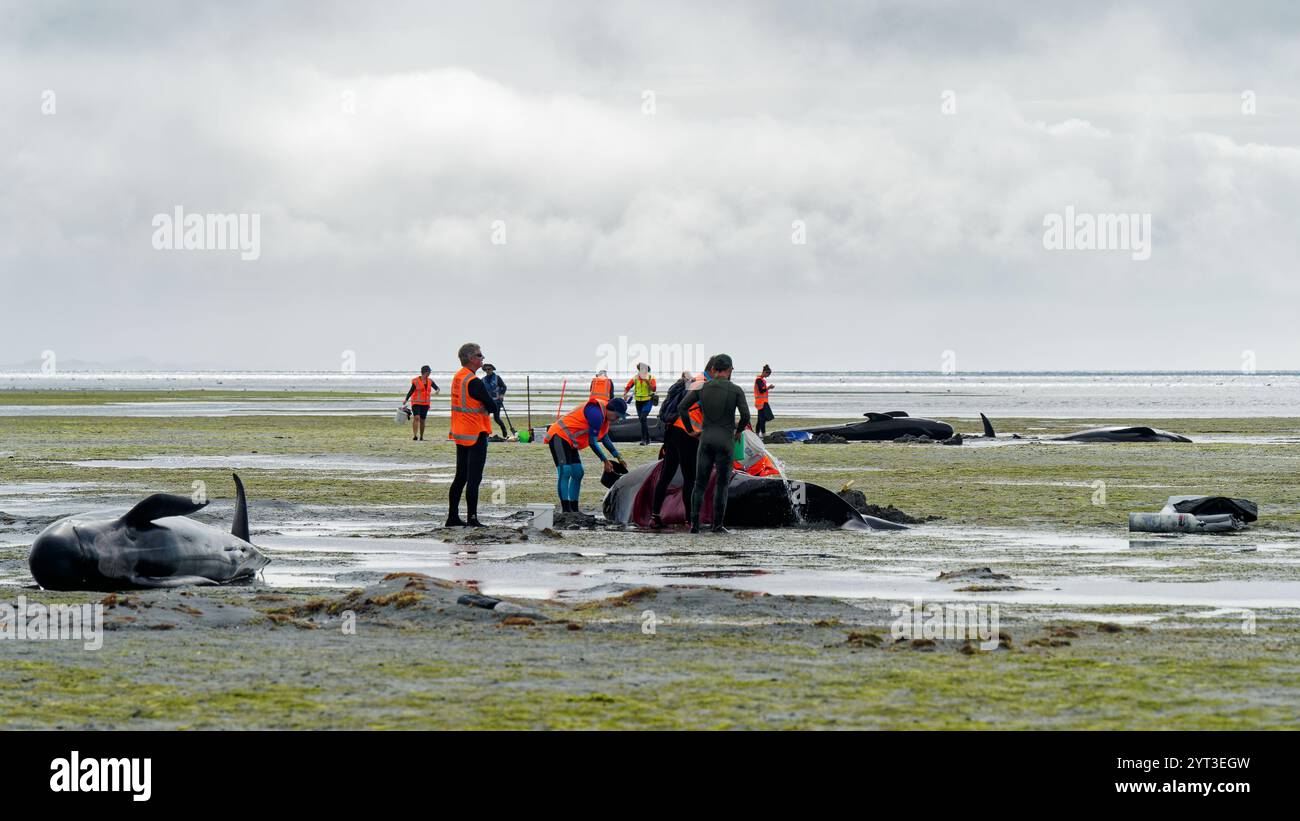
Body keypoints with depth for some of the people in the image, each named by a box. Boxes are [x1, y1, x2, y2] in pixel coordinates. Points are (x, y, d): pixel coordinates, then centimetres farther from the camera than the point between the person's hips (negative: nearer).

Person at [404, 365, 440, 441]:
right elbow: (411, 391, -1)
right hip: (416, 403, -4)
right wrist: (406, 400, -10)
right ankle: (415, 435, -25)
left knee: (422, 420, 7)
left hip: (425, 404, 4)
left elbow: (436, 387, -2)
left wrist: (437, 390, -27)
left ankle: (421, 437, 19)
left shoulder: (430, 381, 5)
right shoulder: (416, 381, -6)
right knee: (416, 417, -21)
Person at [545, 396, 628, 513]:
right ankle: (566, 510, -26)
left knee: (577, 474, 11)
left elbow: (605, 439, 25)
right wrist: (605, 460, -9)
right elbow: (592, 442, -18)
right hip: (559, 436, -11)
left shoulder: (604, 414, 12)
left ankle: (574, 510, 15)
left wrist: (619, 457, 25)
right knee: (565, 472, -19)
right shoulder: (596, 414, -21)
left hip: (569, 441, 11)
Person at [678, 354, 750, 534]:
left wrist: (690, 430, 9)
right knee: (722, 483, 7)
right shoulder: (736, 390, -5)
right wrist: (739, 431, 8)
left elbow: (682, 407, -3)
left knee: (700, 483, 8)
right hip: (725, 441, -2)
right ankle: (718, 524, 2)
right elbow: (745, 415, -13)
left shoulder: (702, 388, 3)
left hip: (706, 439, 2)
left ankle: (694, 524, -4)